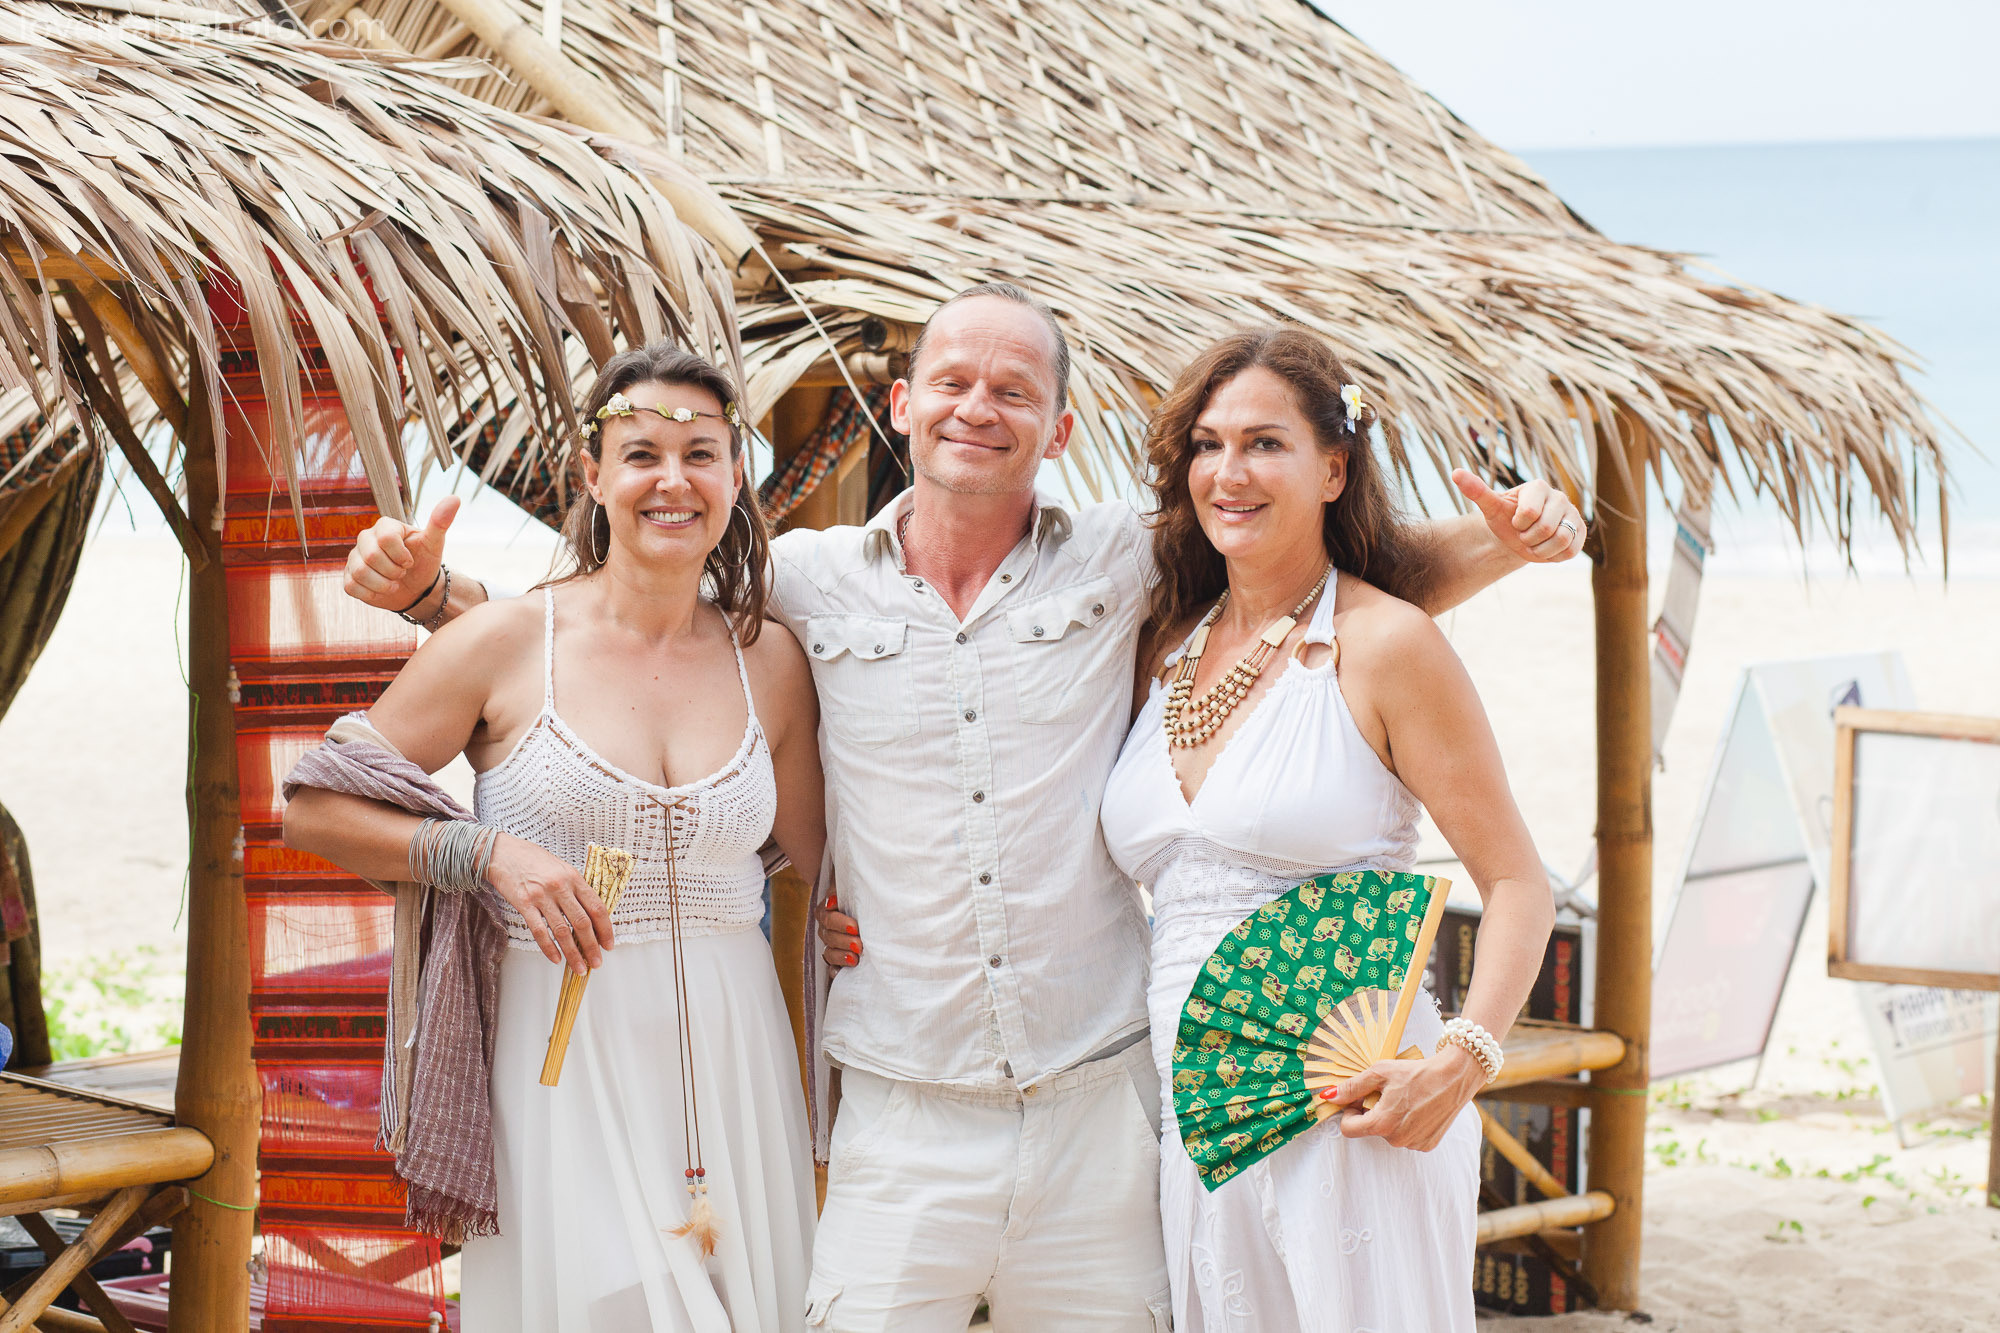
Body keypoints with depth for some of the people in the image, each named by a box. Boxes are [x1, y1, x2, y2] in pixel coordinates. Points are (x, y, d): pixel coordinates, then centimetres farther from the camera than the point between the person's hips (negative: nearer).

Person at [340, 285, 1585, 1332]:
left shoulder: (1123, 563, 4)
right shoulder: (807, 581, 5)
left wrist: (1499, 539, -7)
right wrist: (430, 587, 3)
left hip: (1099, 1107, 0)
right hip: (903, 1125, 0)